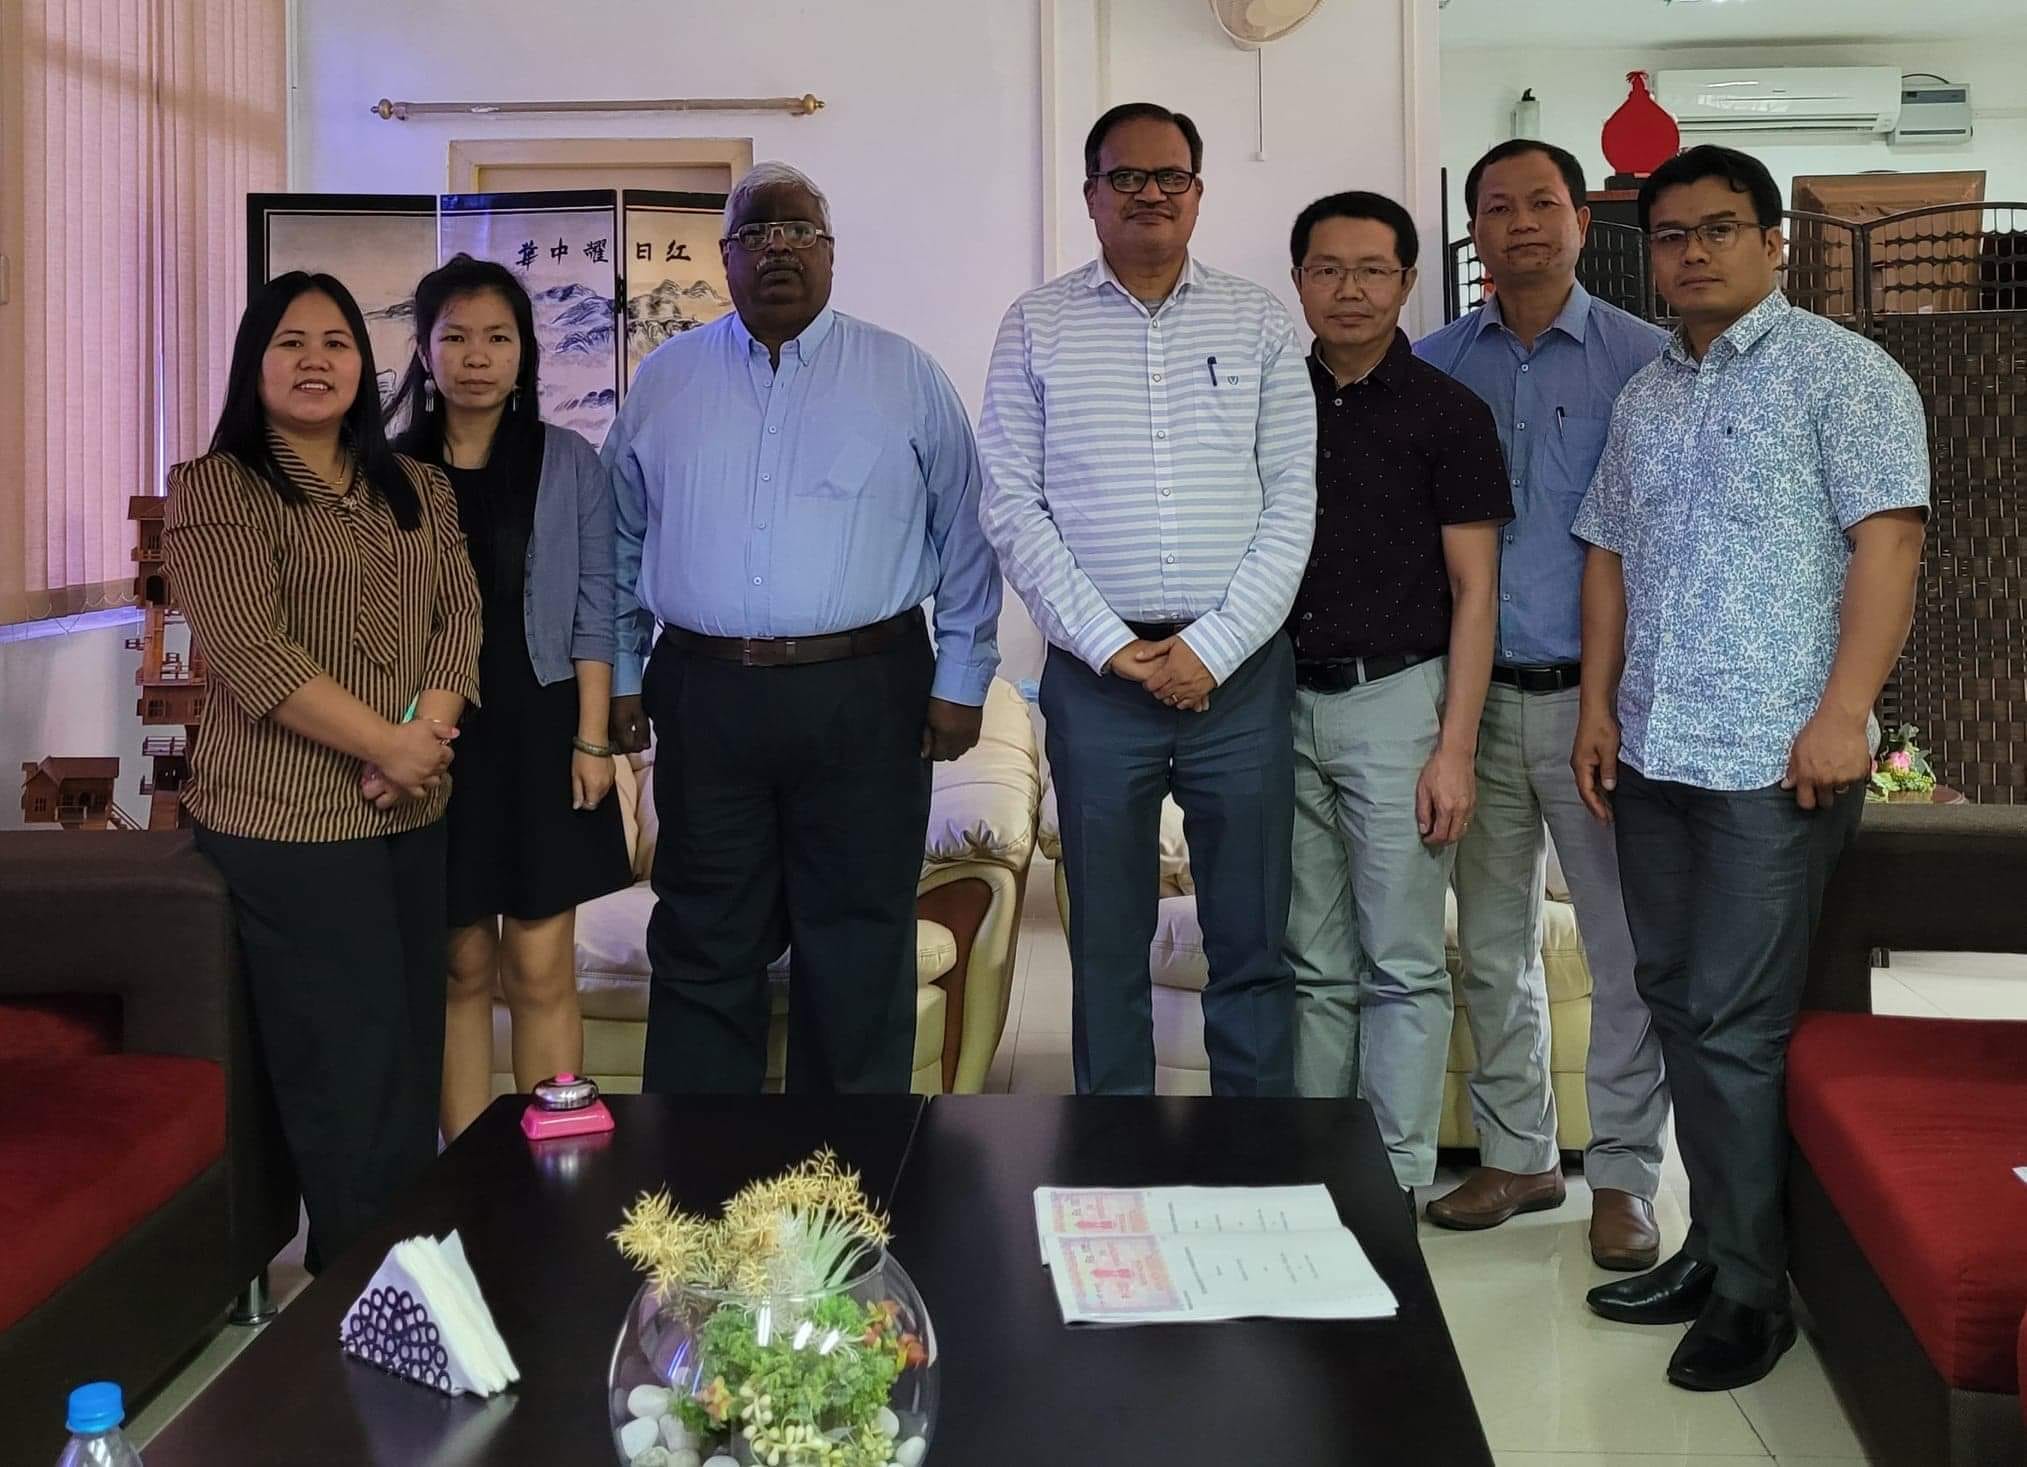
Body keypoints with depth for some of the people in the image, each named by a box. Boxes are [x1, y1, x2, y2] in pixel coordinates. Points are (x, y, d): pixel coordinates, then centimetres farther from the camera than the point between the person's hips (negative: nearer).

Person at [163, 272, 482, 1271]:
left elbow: (459, 615, 5)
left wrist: (429, 733, -12)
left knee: (412, 1052, 8)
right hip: (288, 820, -5)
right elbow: (252, 652, -15)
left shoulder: (418, 490, 14)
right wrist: (386, 744, -16)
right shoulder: (213, 490, -4)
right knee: (344, 1057, -2)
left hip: (412, 814, 6)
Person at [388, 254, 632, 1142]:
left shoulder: (569, 465, 4)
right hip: (433, 736, 1)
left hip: (540, 730, 0)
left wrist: (591, 740, -5)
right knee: (461, 968, 6)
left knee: (540, 969, 0)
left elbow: (594, 609, 2)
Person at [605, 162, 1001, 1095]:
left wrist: (962, 679, 0)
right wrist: (621, 675, 9)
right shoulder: (665, 380, 10)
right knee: (705, 949, 8)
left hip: (864, 701, -1)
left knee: (860, 956, 4)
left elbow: (965, 536, 5)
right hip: (703, 696, 2)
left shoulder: (905, 378, 5)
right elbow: (622, 541, 15)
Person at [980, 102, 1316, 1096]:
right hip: (1095, 673, 0)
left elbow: (1293, 502, 2)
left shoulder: (1258, 323, 8)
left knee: (1254, 942, 5)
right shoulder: (1037, 327, 6)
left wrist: (1215, 647, -8)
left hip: (1239, 669, 1)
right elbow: (1012, 506, 0)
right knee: (1107, 946, 7)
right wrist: (1108, 644, -8)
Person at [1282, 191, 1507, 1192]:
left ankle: (1398, 1185, 8)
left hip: (1395, 698, -4)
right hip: (1286, 702, 4)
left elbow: (1474, 592, -4)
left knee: (1402, 965, 0)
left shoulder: (1446, 413, -2)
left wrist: (1455, 746, -12)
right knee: (1316, 964, 11)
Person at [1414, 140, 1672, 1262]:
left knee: (1625, 948, 1)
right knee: (1491, 945, 12)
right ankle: (1518, 1155, 26)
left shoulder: (1645, 362, -2)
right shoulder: (1433, 366, 8)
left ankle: (1622, 1175, 15)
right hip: (1479, 696, 4)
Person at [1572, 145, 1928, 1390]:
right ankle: (1719, 1244, 22)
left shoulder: (1841, 374, -3)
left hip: (1773, 760, -7)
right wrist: (1600, 706, 10)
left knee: (1734, 1024, -6)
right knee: (1678, 1005, 11)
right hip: (1652, 753, 7)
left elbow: (1887, 540, -11)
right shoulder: (1645, 396, 17)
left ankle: (1750, 1287, 6)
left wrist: (1844, 712, -19)